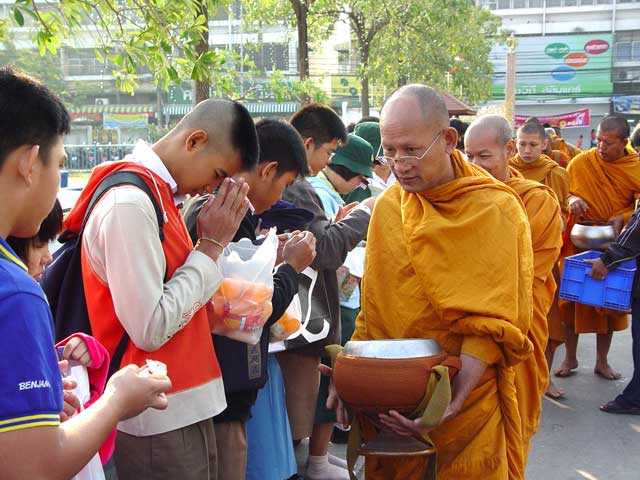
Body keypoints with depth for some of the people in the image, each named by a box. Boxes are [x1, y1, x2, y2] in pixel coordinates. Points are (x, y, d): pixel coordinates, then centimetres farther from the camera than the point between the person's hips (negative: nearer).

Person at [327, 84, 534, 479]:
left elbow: (492, 324, -14)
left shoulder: (496, 210, -12)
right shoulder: (387, 205, 2)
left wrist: (452, 401, -26)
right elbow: (374, 307, 6)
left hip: (466, 402, -4)